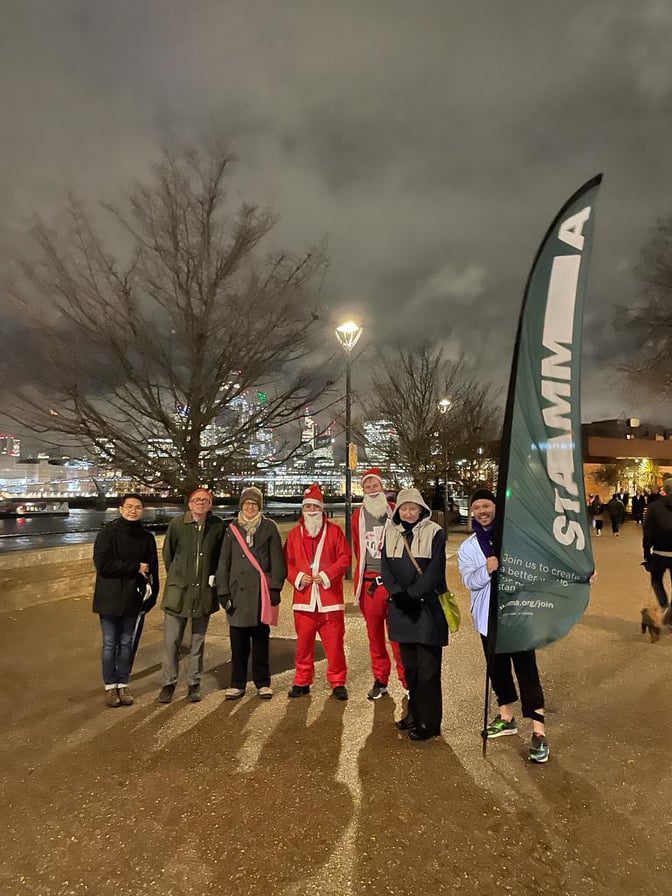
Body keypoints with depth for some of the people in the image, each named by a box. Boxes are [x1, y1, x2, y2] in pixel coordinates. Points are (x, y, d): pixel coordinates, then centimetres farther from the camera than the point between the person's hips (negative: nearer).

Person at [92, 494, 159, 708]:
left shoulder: (146, 537, 2)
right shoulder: (107, 533, -7)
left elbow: (152, 570, 3)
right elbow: (102, 564, -17)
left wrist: (150, 598, -5)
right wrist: (135, 567, -15)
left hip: (133, 598, 3)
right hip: (109, 598, -2)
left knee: (126, 643, 12)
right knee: (110, 644, 7)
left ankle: (123, 684, 25)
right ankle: (110, 686, 22)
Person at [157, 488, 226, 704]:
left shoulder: (218, 526, -6)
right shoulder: (177, 524, -6)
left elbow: (221, 555, 7)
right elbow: (167, 553, 6)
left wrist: (214, 576, 0)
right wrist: (176, 576, 8)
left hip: (204, 592, 1)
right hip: (178, 590, 0)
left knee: (198, 641, 11)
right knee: (171, 640, 4)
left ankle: (194, 684, 25)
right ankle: (168, 684, 21)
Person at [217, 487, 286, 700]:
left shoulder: (269, 527, 5)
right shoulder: (232, 529, 8)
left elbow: (277, 560, 2)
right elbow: (223, 563, 8)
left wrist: (275, 587, -5)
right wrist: (223, 592, 2)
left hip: (261, 591, -1)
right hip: (238, 591, 1)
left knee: (261, 639, 7)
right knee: (238, 641, 5)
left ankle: (262, 683, 19)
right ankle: (237, 684, 19)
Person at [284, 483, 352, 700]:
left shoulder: (334, 531, 4)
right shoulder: (294, 533, 10)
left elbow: (345, 557, -1)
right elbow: (287, 561, 11)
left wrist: (328, 574, -12)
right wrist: (297, 577, -6)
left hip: (330, 596, -2)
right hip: (304, 597, 2)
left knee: (334, 642, 1)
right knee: (304, 641, 9)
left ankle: (337, 682, 15)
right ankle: (302, 681, 23)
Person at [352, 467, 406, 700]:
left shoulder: (395, 512, 0)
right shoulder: (358, 515, 9)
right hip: (369, 583, 3)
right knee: (374, 634, 10)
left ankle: (406, 679, 15)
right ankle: (380, 680, 23)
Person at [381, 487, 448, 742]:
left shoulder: (434, 533, -6)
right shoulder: (391, 533, 8)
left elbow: (435, 569, -12)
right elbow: (385, 566, 2)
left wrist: (413, 594, -18)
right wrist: (397, 592, -13)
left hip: (428, 606, -4)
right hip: (401, 606, 5)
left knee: (427, 667, -1)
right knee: (409, 665, 14)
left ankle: (429, 721, 9)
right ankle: (415, 713, 28)